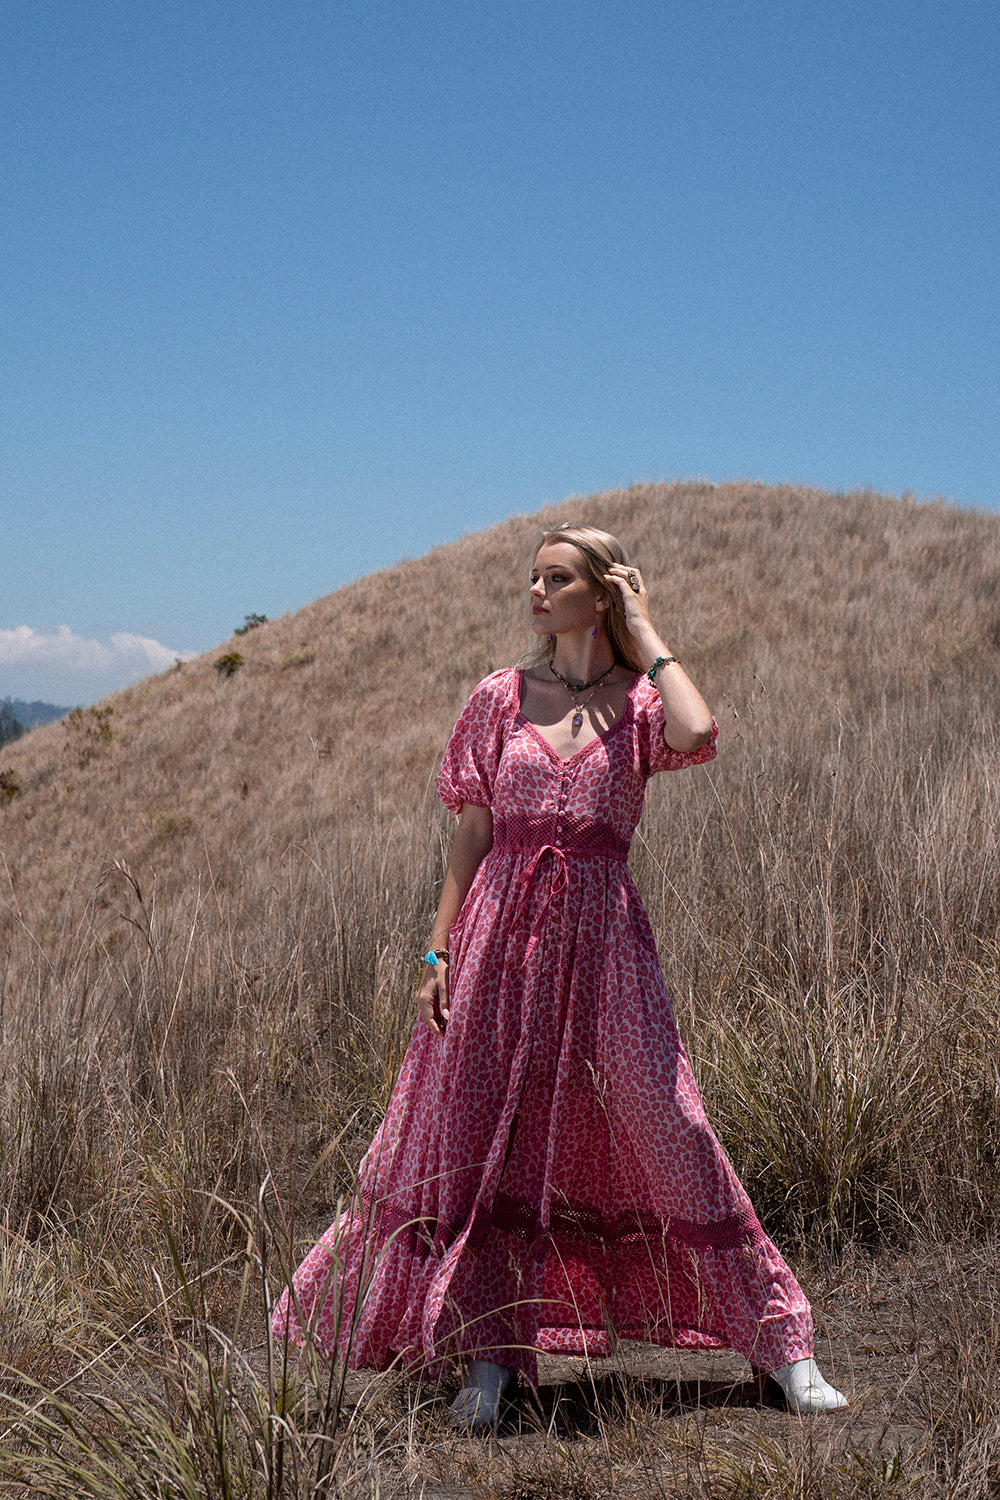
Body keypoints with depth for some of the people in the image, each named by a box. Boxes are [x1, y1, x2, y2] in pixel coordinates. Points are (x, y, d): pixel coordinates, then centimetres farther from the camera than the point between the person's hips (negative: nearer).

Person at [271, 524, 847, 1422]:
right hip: (501, 930, 2)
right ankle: (488, 1355, 14)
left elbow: (698, 737, -21)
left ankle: (781, 1346, 10)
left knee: (664, 1132, -1)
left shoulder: (638, 701, 4)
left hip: (600, 934, -2)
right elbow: (473, 836, 8)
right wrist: (440, 951, 1)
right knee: (480, 1138, 2)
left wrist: (646, 638, -7)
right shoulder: (501, 699, 8)